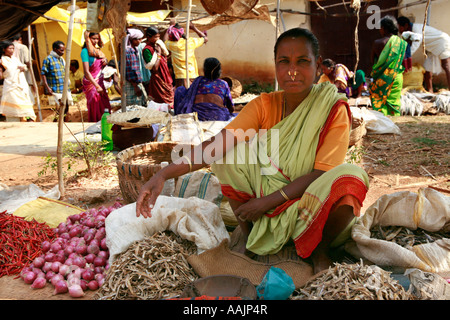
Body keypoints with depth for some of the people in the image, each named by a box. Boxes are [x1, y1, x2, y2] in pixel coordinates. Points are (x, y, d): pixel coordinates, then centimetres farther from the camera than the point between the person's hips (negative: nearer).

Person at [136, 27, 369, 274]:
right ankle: (247, 236, 2)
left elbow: (321, 174, -20)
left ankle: (321, 250, -3)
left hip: (311, 208, -2)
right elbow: (218, 143, -22)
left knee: (352, 177, -31)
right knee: (231, 151, -16)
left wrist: (267, 202, -25)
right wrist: (164, 174, -34)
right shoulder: (264, 106, -8)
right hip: (265, 206, 2)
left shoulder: (334, 109, -14)